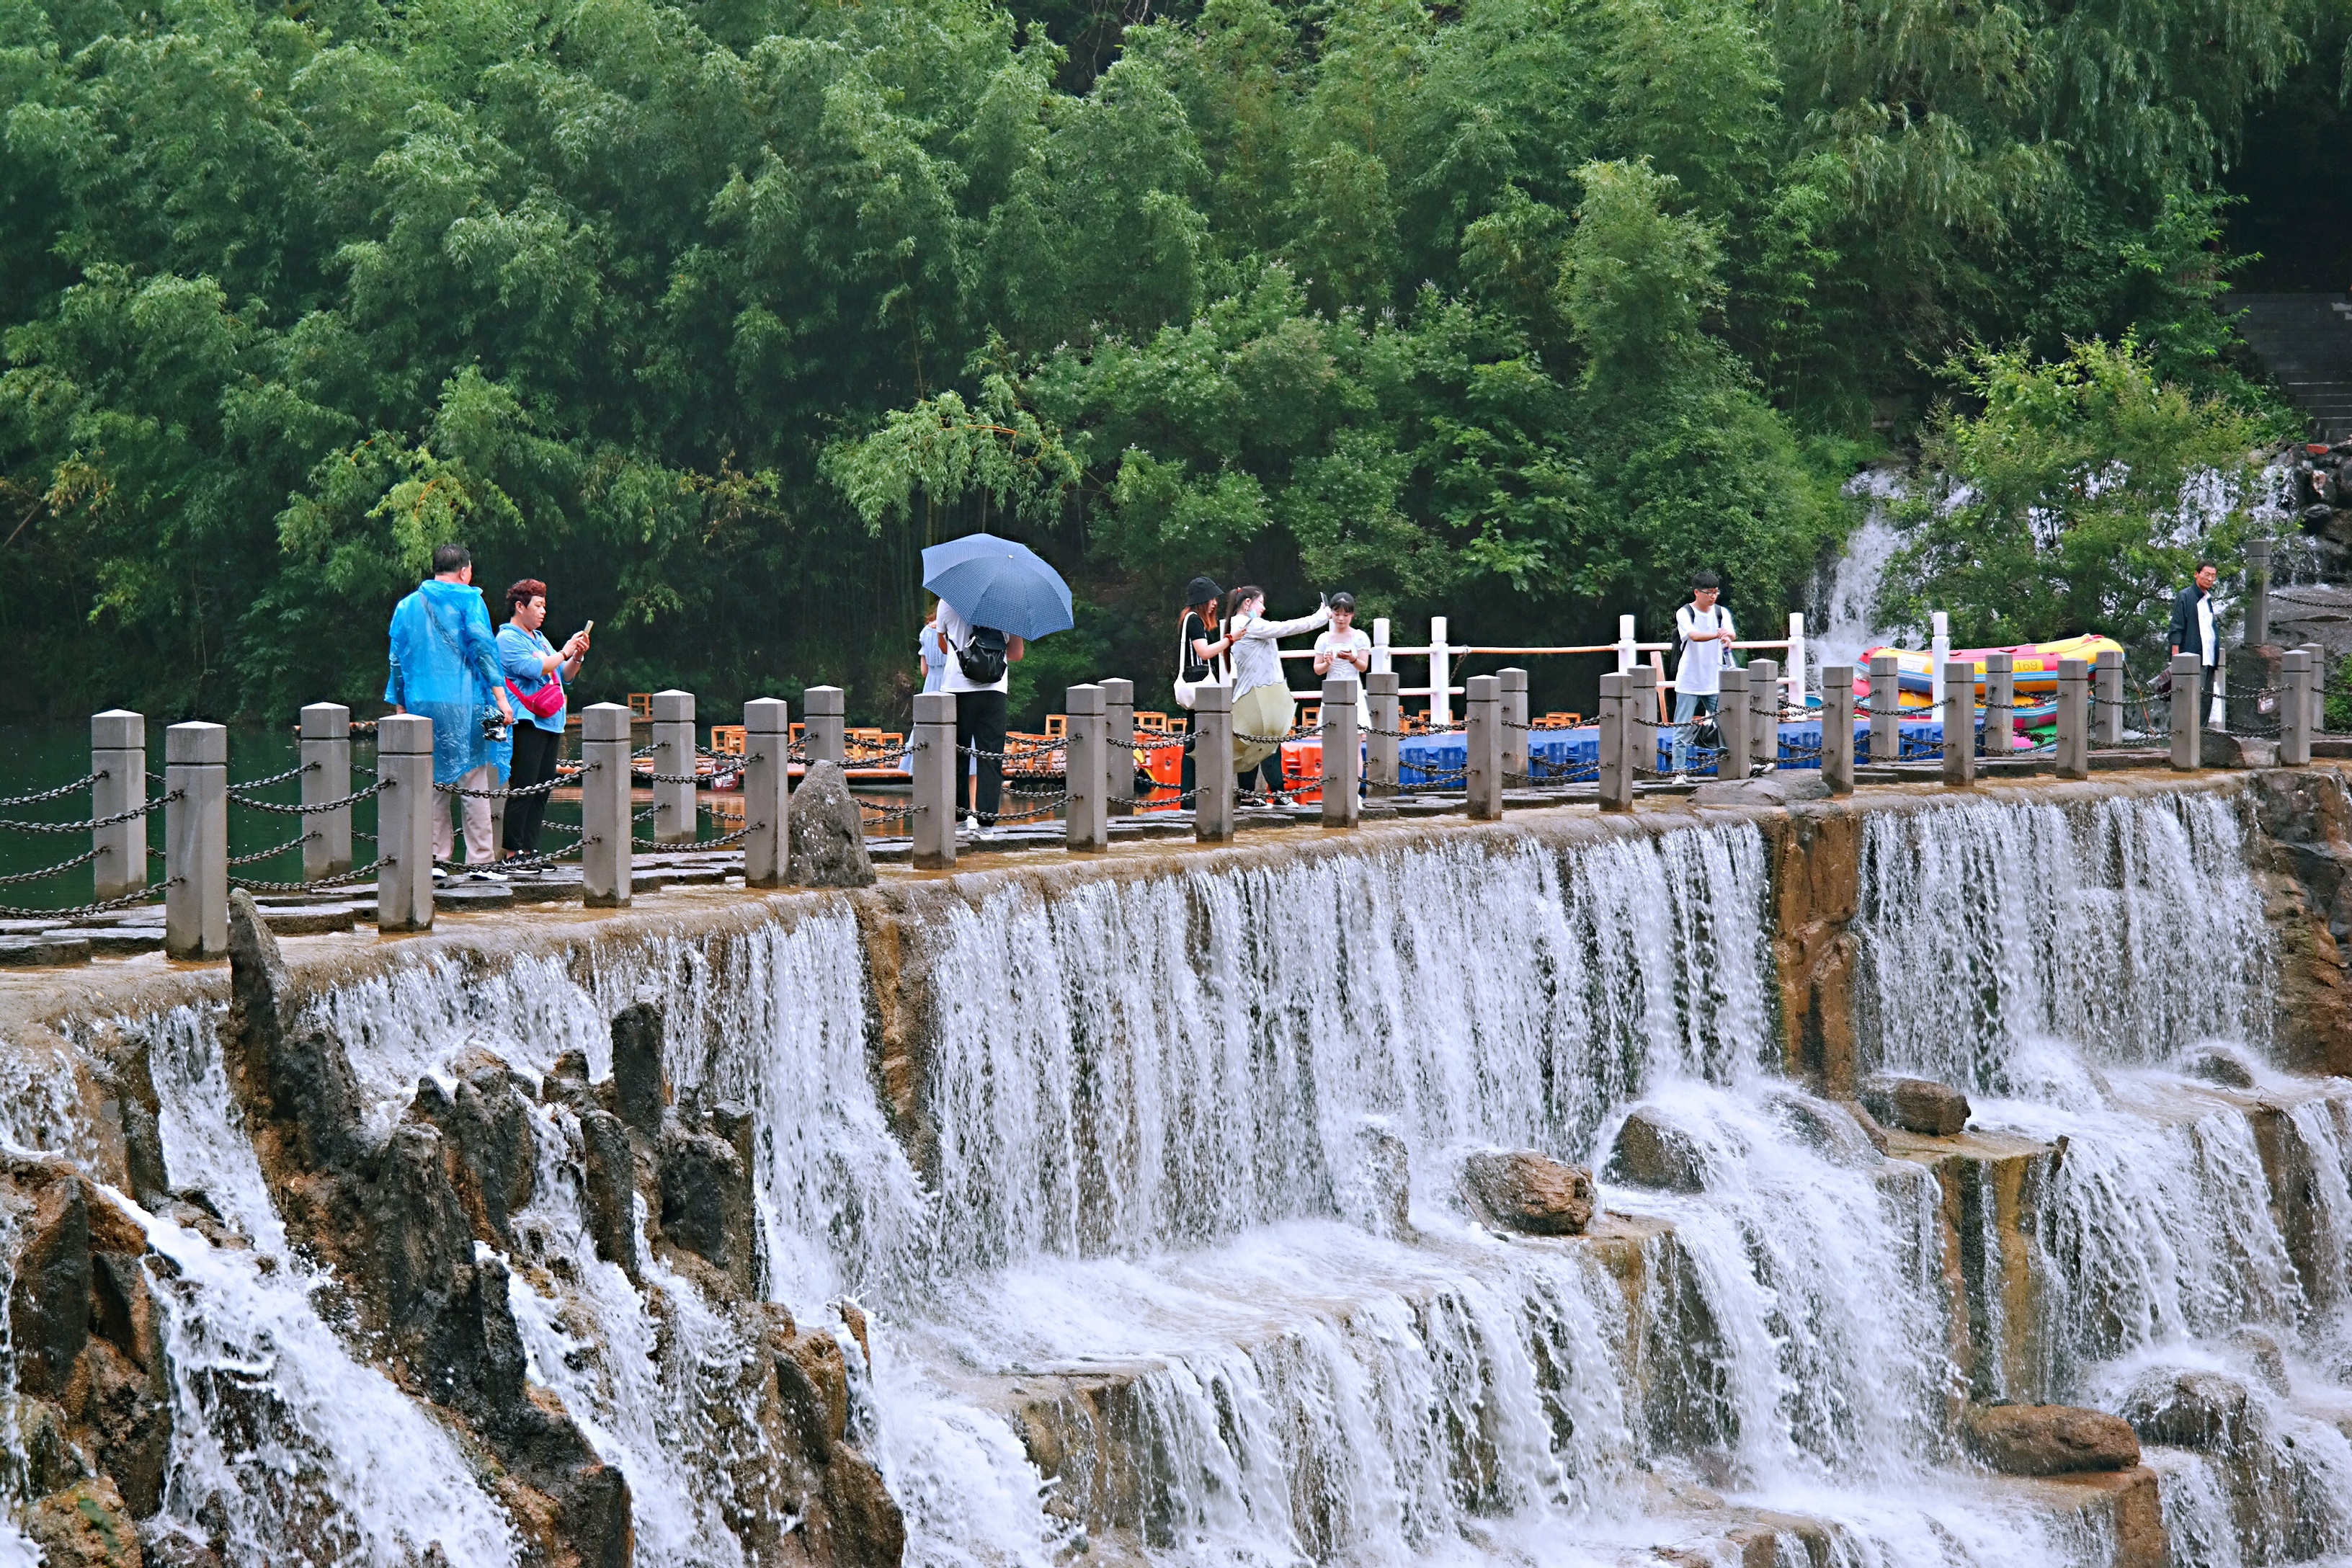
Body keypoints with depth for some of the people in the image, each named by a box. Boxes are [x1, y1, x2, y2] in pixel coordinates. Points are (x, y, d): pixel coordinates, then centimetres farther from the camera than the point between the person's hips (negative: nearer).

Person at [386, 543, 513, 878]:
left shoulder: (407, 606, 14)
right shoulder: (468, 601, 0)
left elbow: (397, 659, 15)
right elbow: (483, 648, -8)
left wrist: (399, 705, 20)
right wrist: (500, 697, -10)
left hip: (420, 703, 4)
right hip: (462, 703, -4)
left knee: (431, 782, 9)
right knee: (473, 782, -3)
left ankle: (432, 859, 5)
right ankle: (480, 861, -5)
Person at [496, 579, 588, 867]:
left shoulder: (540, 638, 22)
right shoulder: (508, 639, -5)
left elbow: (563, 677, 25)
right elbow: (534, 668, -19)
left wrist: (577, 657, 8)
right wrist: (565, 651, -11)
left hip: (550, 723, 9)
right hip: (527, 723, -9)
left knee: (542, 788, 6)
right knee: (523, 788, -11)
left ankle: (530, 849, 8)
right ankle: (513, 852, -11)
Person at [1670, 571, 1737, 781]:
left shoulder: (1721, 612, 5)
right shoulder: (1685, 613, -6)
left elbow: (1731, 633, -12)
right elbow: (1693, 635, -25)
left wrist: (1728, 636, -38)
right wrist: (1717, 634, -43)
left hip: (1715, 683, 3)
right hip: (1688, 683, -3)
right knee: (1683, 728, -3)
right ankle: (1680, 770, 1)